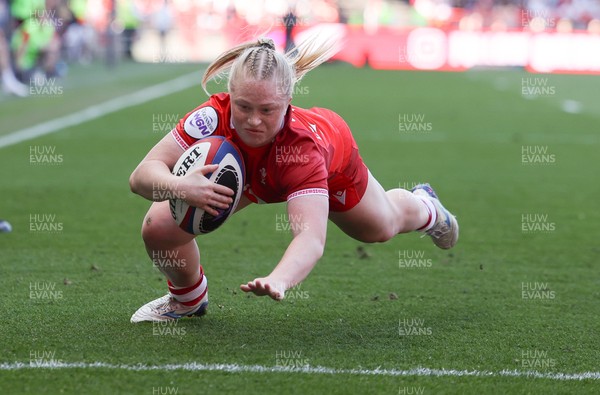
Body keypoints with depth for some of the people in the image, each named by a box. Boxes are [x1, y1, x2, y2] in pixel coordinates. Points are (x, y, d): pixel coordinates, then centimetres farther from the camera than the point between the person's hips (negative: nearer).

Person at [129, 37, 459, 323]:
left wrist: (278, 280, -81)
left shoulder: (303, 147, -49)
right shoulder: (214, 116, -43)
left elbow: (311, 237, -60)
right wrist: (179, 186, -70)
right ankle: (189, 298, 19)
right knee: (159, 228, -18)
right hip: (239, 168, 1)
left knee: (382, 226, 26)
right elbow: (142, 175, -47)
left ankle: (425, 207, 67)